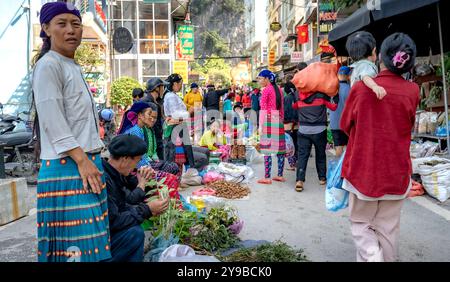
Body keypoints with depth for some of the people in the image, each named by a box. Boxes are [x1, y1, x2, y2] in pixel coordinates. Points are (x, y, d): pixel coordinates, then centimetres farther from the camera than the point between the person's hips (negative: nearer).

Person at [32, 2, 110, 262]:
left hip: (88, 162, 9)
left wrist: (92, 159, 16)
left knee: (89, 239, 13)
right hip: (67, 167, -9)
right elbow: (53, 121, -15)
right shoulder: (48, 65, -7)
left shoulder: (74, 67, 19)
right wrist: (81, 160, -19)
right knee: (74, 245, -4)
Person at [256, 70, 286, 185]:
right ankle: (280, 175, 16)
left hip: (269, 120, -7)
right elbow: (281, 107, 15)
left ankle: (267, 178, -3)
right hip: (279, 120, 7)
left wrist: (261, 125, -11)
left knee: (267, 149, -4)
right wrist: (281, 120, 19)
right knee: (280, 148, 9)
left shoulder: (266, 89, -6)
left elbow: (263, 108, -11)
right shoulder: (278, 89, 14)